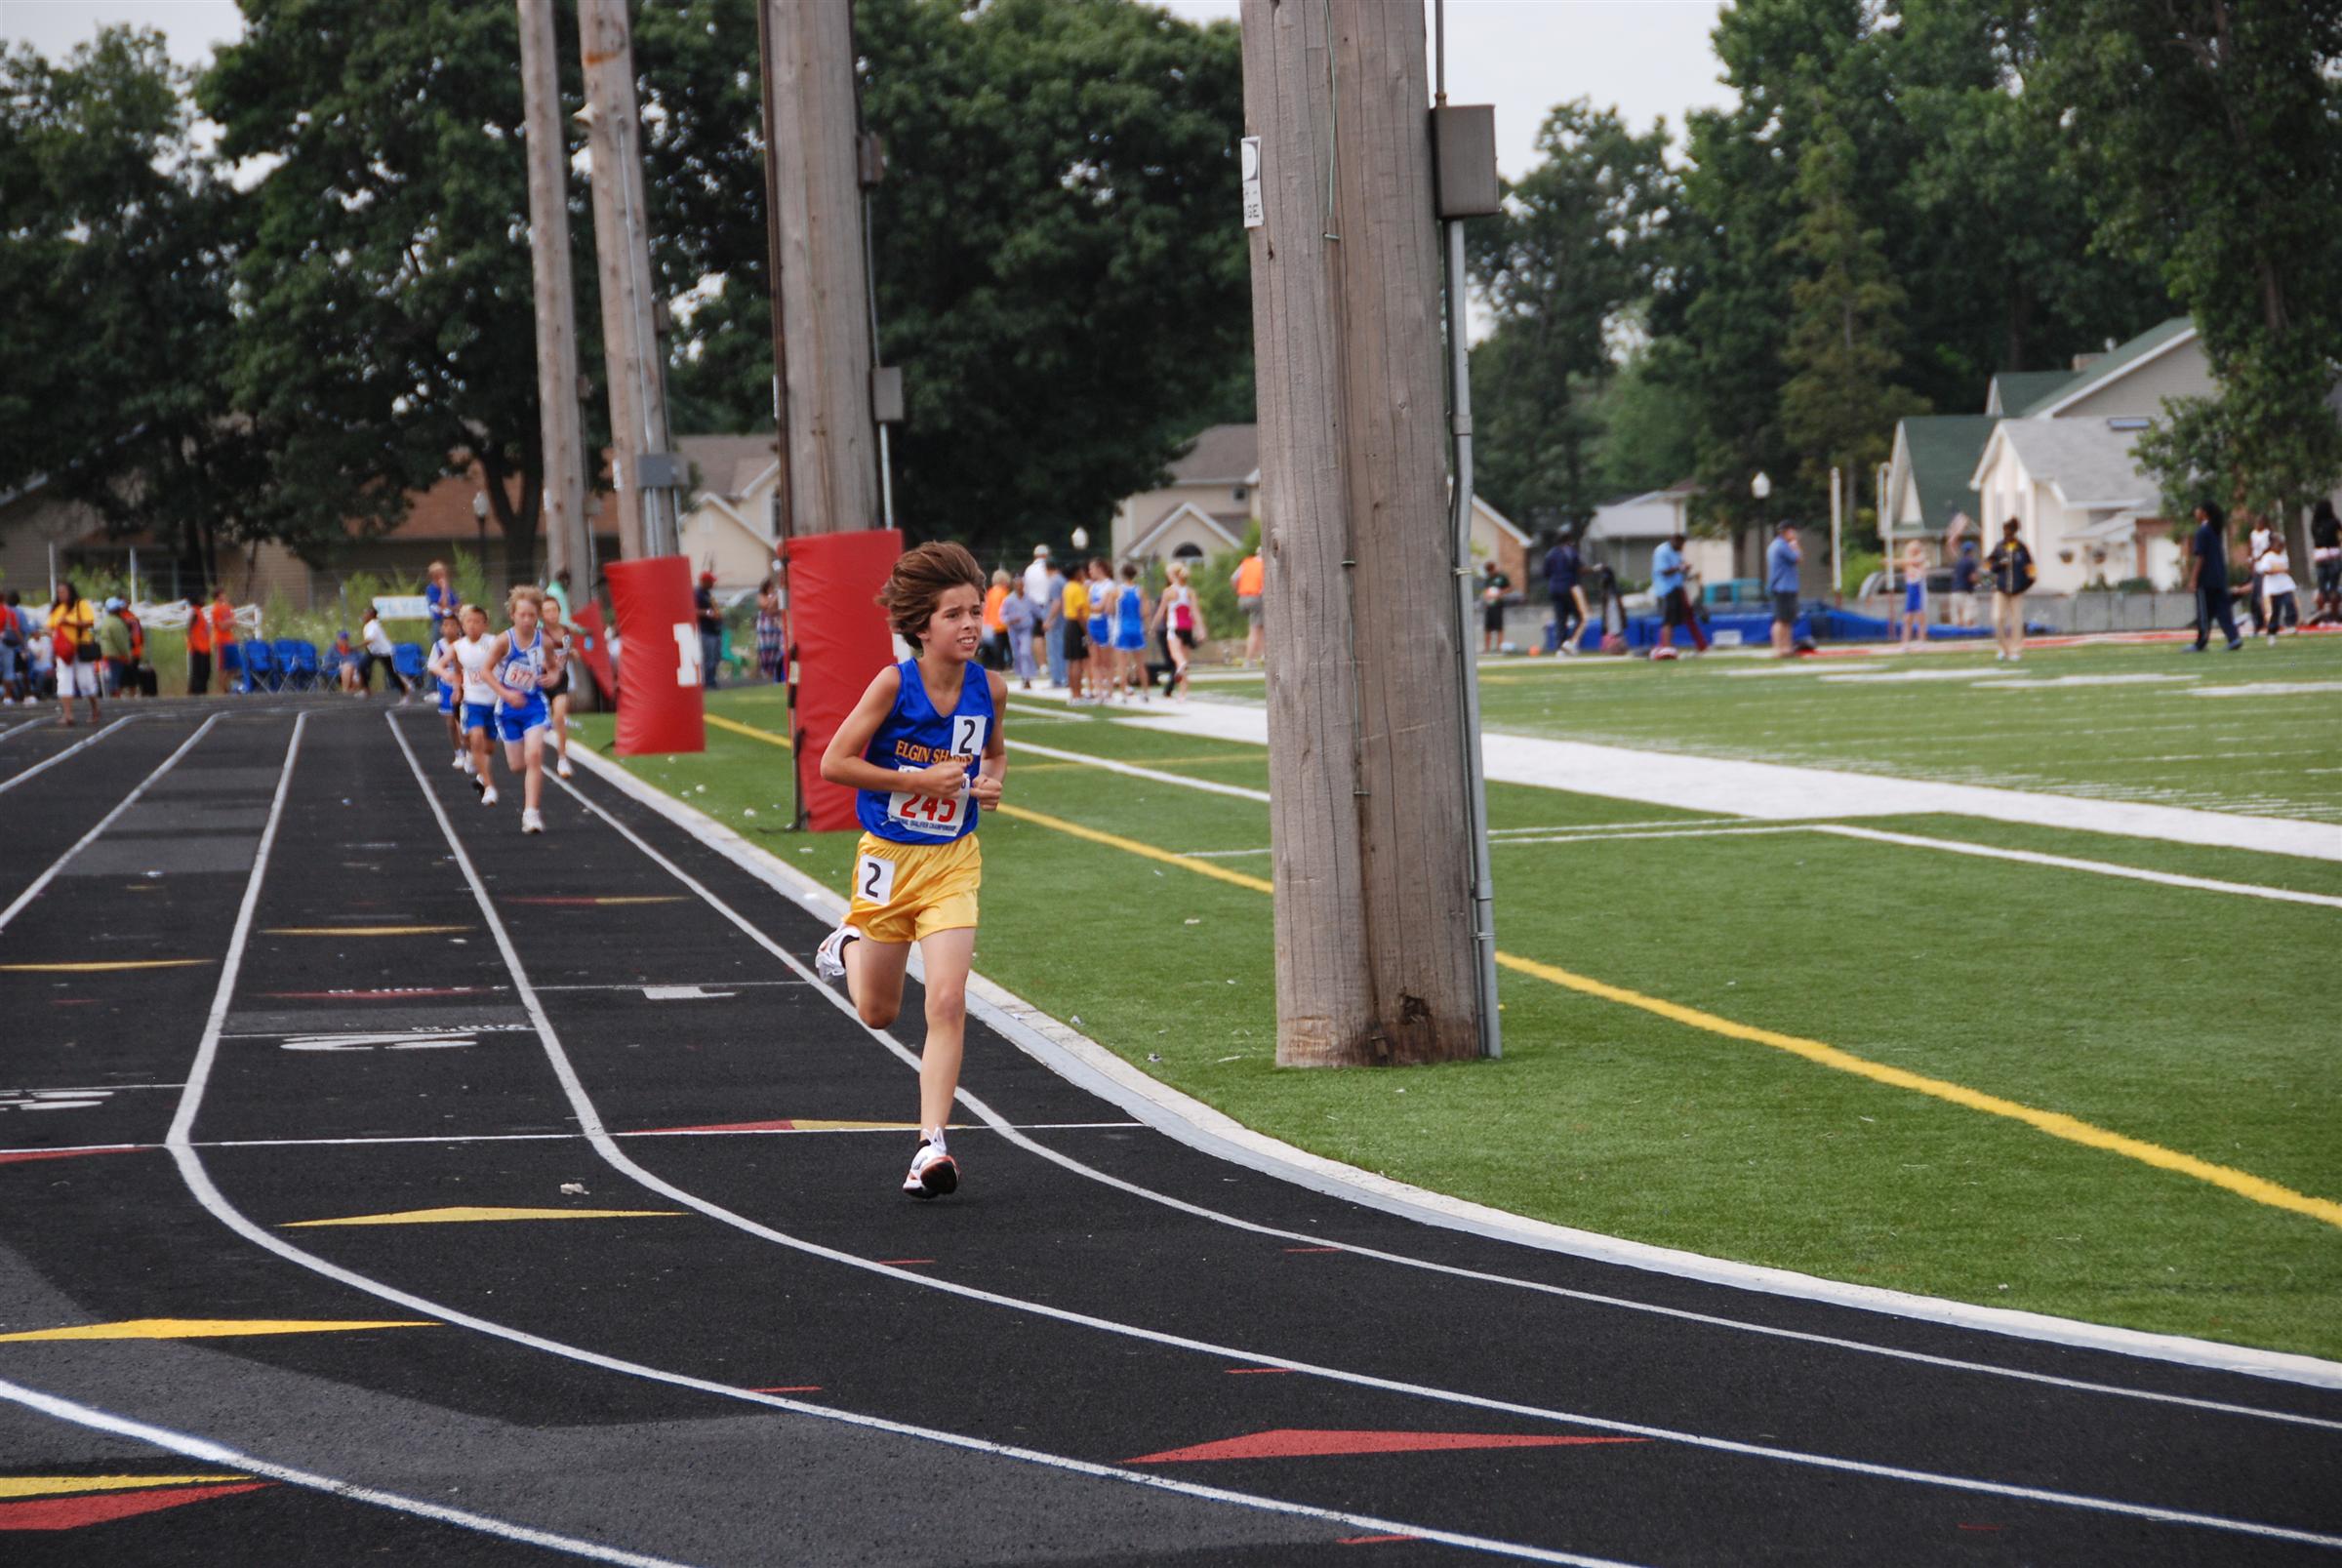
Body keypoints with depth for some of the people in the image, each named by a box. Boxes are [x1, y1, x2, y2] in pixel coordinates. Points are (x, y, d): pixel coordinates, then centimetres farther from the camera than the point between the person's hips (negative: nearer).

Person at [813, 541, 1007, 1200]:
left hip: (954, 859, 2)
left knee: (948, 1002, -14)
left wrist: (993, 782, -7)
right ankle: (851, 944, 50)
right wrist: (919, 780, -21)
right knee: (878, 1012, 15)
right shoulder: (895, 684, -17)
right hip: (889, 855, -1)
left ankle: (932, 1144, -12)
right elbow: (834, 763, -14)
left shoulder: (988, 689, -5)